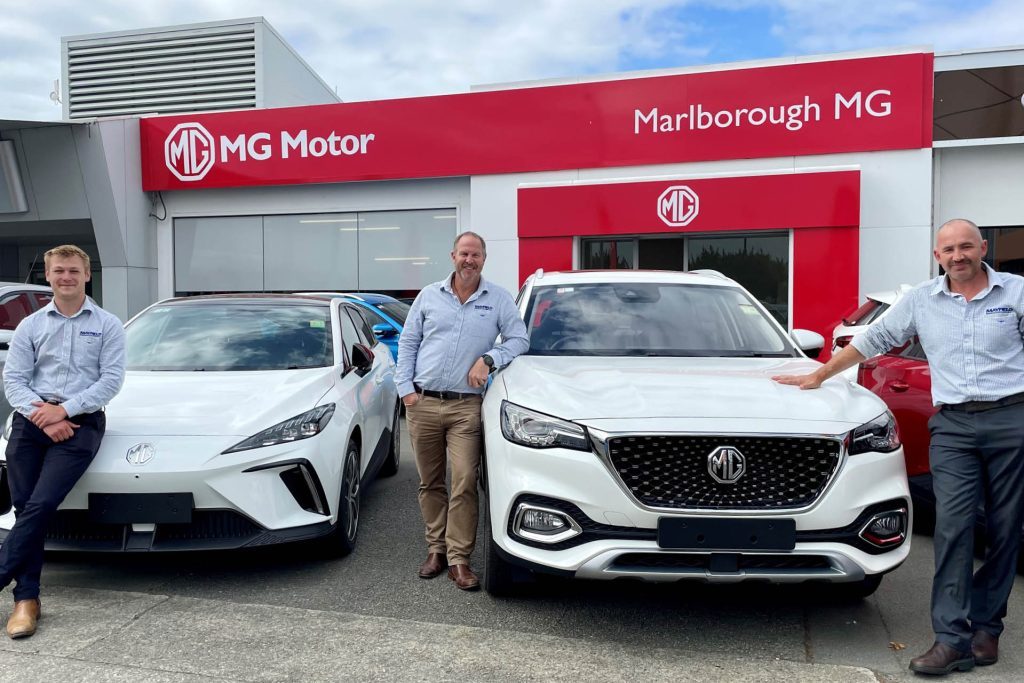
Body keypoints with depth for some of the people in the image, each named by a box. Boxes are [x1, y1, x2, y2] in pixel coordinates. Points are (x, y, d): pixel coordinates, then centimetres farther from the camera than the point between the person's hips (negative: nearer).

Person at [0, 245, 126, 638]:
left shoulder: (107, 325, 6)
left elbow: (112, 378, -3)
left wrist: (65, 410, -12)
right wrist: (41, 416, -11)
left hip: (80, 423, -2)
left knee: (40, 505, -14)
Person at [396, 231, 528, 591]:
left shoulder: (498, 298, 6)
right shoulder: (429, 296, 10)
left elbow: (519, 339, 5)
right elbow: (407, 342, 11)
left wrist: (489, 358, -11)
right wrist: (405, 388, 2)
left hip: (466, 407, -2)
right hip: (422, 404, 2)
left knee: (464, 483, -8)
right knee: (430, 482, 9)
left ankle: (459, 559, 0)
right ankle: (436, 548, 22)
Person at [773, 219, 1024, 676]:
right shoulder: (922, 300, 10)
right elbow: (873, 340, 15)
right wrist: (819, 376, 15)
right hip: (952, 425, 1)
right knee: (952, 528, -7)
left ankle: (985, 628, 18)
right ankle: (952, 639, -5)